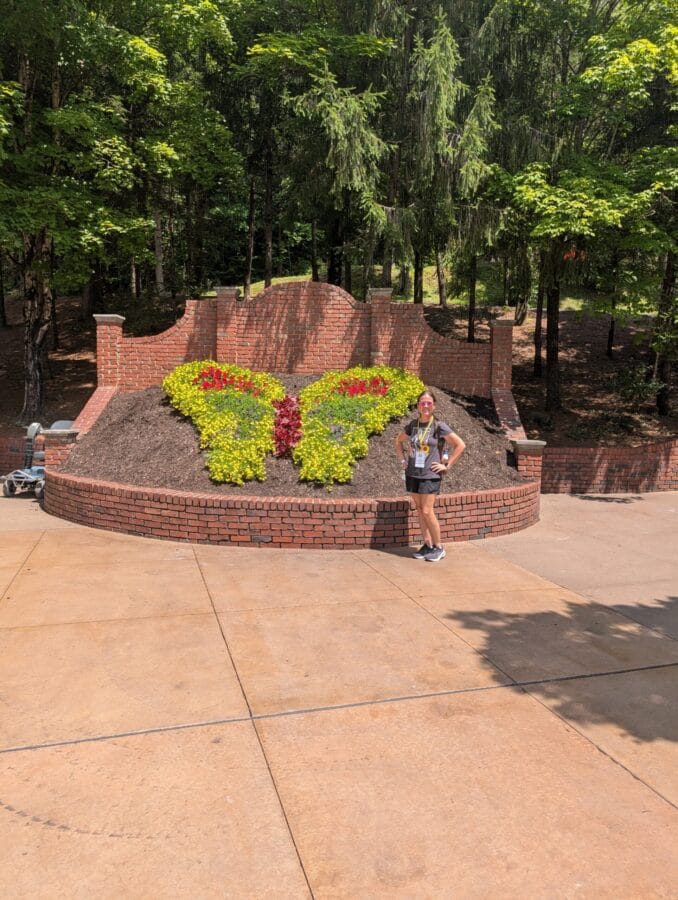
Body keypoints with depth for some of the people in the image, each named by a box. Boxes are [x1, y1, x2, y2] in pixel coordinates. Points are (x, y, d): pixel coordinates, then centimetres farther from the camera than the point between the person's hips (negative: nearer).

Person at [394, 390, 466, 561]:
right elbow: (398, 441, 22)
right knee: (419, 510, 10)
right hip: (412, 474, 5)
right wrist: (403, 460, 11)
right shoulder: (412, 425, 4)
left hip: (430, 475, -5)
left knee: (427, 511, -8)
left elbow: (460, 445, -7)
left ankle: (439, 548, 6)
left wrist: (446, 465, -8)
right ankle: (427, 544, 21)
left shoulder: (439, 426, -9)